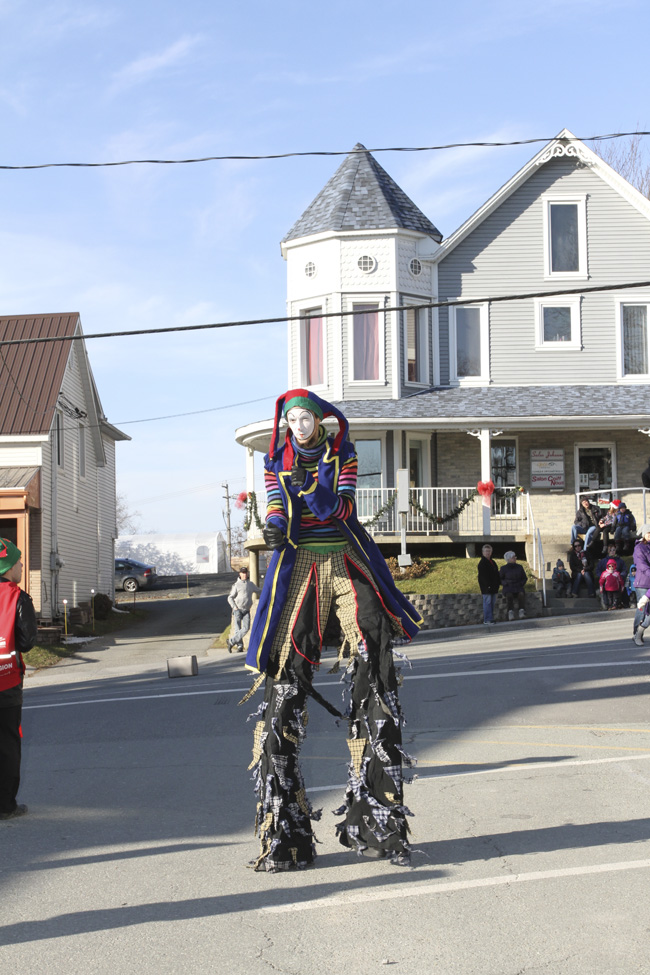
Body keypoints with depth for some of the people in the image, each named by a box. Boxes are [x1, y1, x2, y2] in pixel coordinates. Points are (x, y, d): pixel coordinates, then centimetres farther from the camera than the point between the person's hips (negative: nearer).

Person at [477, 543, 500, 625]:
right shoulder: (482, 562, -9)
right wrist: (488, 585, -22)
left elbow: (496, 574, 23)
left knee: (492, 602, 9)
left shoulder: (492, 562, 18)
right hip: (486, 587, -8)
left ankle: (490, 619, 14)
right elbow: (483, 575, -16)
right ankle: (487, 620, -8)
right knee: (487, 602, -8)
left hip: (493, 587, 8)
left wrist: (499, 582, 13)